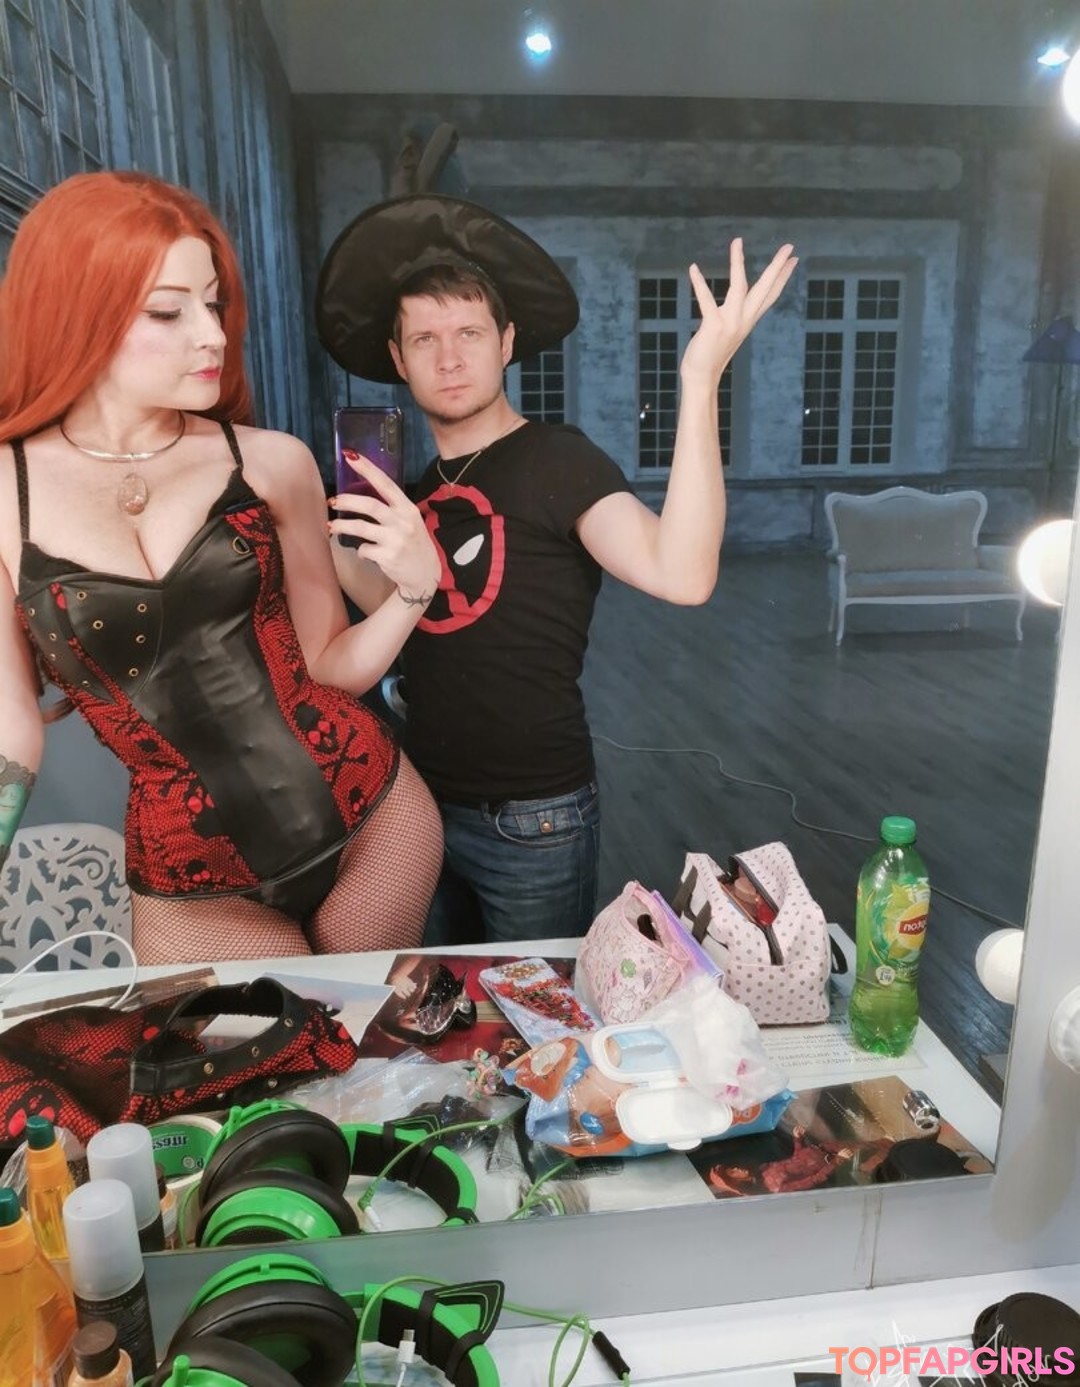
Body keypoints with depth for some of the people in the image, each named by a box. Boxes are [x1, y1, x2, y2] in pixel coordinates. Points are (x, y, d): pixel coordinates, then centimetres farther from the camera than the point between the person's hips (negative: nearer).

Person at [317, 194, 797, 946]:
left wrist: (701, 380, -40)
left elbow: (682, 574, -33)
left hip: (533, 819, -7)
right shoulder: (424, 485, 6)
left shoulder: (556, 460, -16)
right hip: (423, 803, 7)